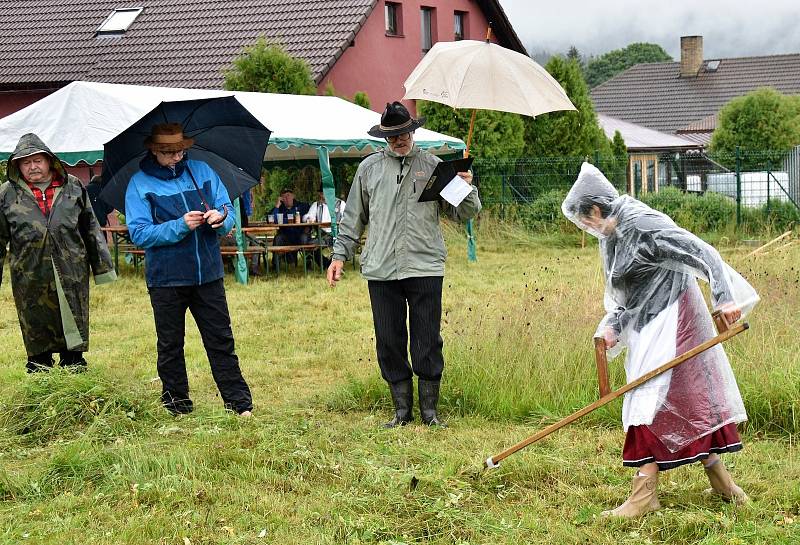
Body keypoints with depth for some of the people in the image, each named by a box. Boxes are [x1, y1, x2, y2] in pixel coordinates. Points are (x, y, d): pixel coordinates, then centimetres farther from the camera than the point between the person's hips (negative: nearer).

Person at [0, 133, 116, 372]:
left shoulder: (73, 187, 6)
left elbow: (91, 229, 11)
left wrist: (102, 267, 10)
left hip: (72, 275, 1)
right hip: (30, 278, 0)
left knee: (74, 331, 8)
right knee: (36, 334, 10)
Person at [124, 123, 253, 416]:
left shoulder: (202, 171, 5)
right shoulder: (140, 183, -4)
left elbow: (228, 211, 7)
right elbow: (138, 233, -11)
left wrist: (221, 219, -18)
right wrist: (180, 226, -22)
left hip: (208, 274, 2)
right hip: (166, 279, -2)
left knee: (221, 341, 5)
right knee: (170, 346, 9)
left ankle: (240, 403, 9)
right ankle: (176, 406, 20)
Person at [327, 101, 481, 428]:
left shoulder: (433, 166, 8)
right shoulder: (369, 168, 13)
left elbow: (463, 214, 7)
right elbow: (353, 218, 20)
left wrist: (466, 188, -11)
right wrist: (340, 255, 14)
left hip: (425, 267, -2)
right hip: (380, 270, 2)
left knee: (427, 342, -1)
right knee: (389, 343, 4)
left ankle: (429, 410, 10)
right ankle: (402, 409, 14)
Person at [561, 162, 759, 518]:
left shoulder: (642, 224, -17)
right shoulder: (611, 238, 12)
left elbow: (699, 251, -22)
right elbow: (623, 296, 17)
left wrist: (724, 296, -31)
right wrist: (611, 327, 0)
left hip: (669, 321, -9)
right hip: (647, 328, 9)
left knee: (648, 399, -11)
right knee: (688, 398, 14)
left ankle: (644, 494, -9)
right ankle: (720, 482, 24)